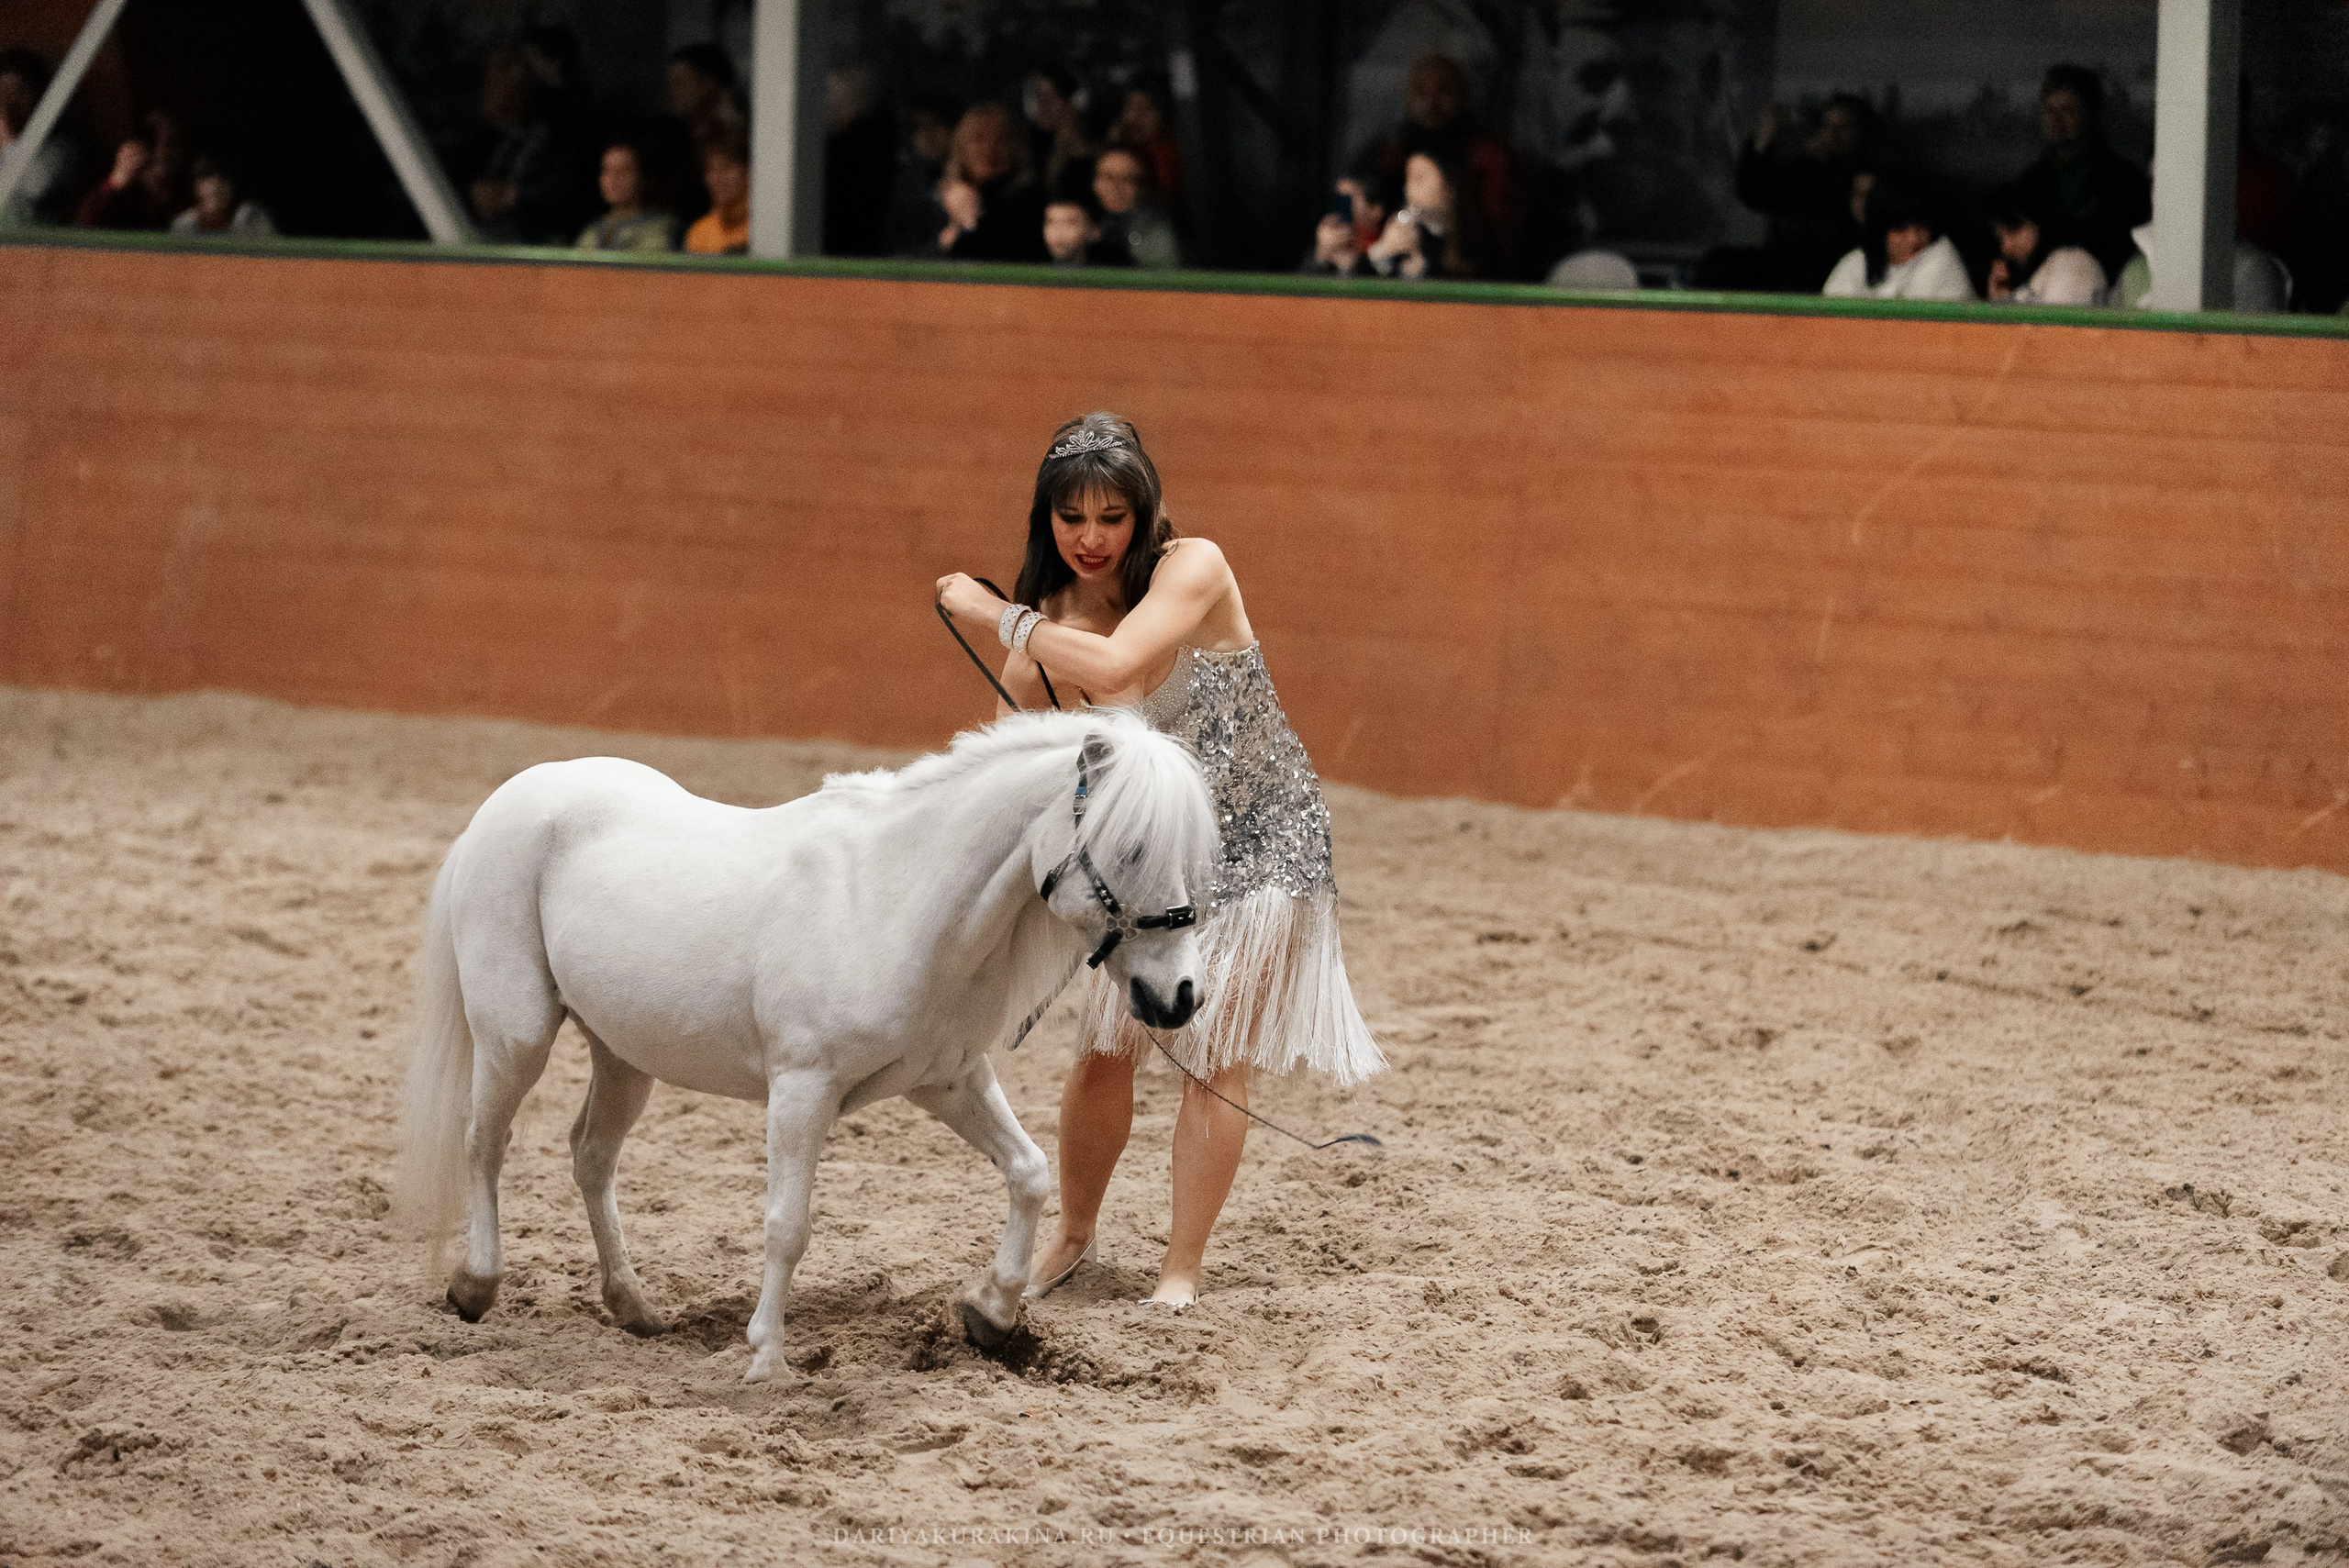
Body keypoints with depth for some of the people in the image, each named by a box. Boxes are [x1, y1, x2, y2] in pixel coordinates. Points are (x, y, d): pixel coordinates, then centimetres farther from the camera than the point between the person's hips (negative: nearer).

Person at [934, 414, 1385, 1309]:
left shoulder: (1194, 569, -23)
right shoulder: (1057, 615, -7)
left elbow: (1112, 665, -39)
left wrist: (992, 615, -29)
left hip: (1257, 841, -4)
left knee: (1215, 1053, -5)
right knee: (1106, 1047, 2)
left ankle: (1182, 1266, 7)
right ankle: (1073, 1235, 23)